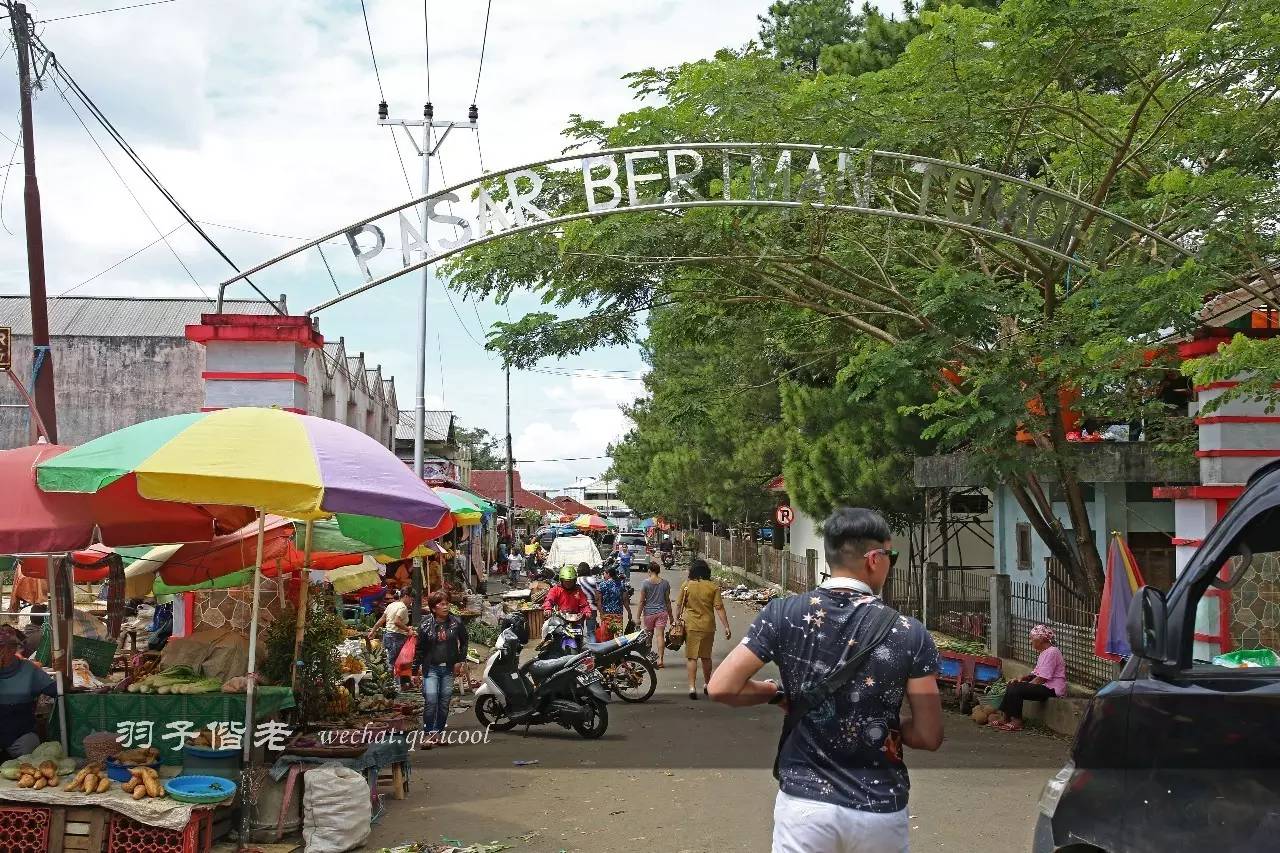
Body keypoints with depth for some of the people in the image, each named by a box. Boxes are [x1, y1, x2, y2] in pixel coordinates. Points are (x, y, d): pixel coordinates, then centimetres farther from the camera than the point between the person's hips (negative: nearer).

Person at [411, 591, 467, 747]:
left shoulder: (456, 623, 1)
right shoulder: (425, 625, -2)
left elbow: (464, 642, 14)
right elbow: (419, 648, 3)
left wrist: (461, 660, 5)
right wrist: (416, 669, 1)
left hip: (449, 668, 2)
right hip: (431, 668, -2)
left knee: (444, 702, 5)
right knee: (430, 700, -14)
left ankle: (438, 732, 19)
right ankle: (428, 734, -5)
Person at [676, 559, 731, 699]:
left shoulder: (687, 585, -5)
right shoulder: (713, 587, -4)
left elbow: (679, 606, 0)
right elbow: (719, 608, -7)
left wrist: (677, 620, 15)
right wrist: (726, 626, -4)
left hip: (690, 626, -1)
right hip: (708, 626, 2)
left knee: (691, 657, 2)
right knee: (706, 657, 17)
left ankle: (692, 687, -6)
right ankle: (707, 684, 30)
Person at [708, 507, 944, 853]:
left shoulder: (784, 614, -9)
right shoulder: (909, 634, -9)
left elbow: (720, 688, -10)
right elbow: (929, 736, -6)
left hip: (805, 801, 0)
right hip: (880, 809, 1)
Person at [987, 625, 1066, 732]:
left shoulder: (1051, 652, -16)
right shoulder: (1044, 652, 18)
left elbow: (1042, 678, -19)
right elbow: (1036, 673, 17)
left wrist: (1026, 684, -11)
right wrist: (1022, 678, 1)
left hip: (1052, 688, -11)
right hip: (1045, 686, 11)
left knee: (1016, 689, -21)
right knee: (1012, 686, 2)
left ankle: (1016, 722, -12)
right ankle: (1002, 715, -2)